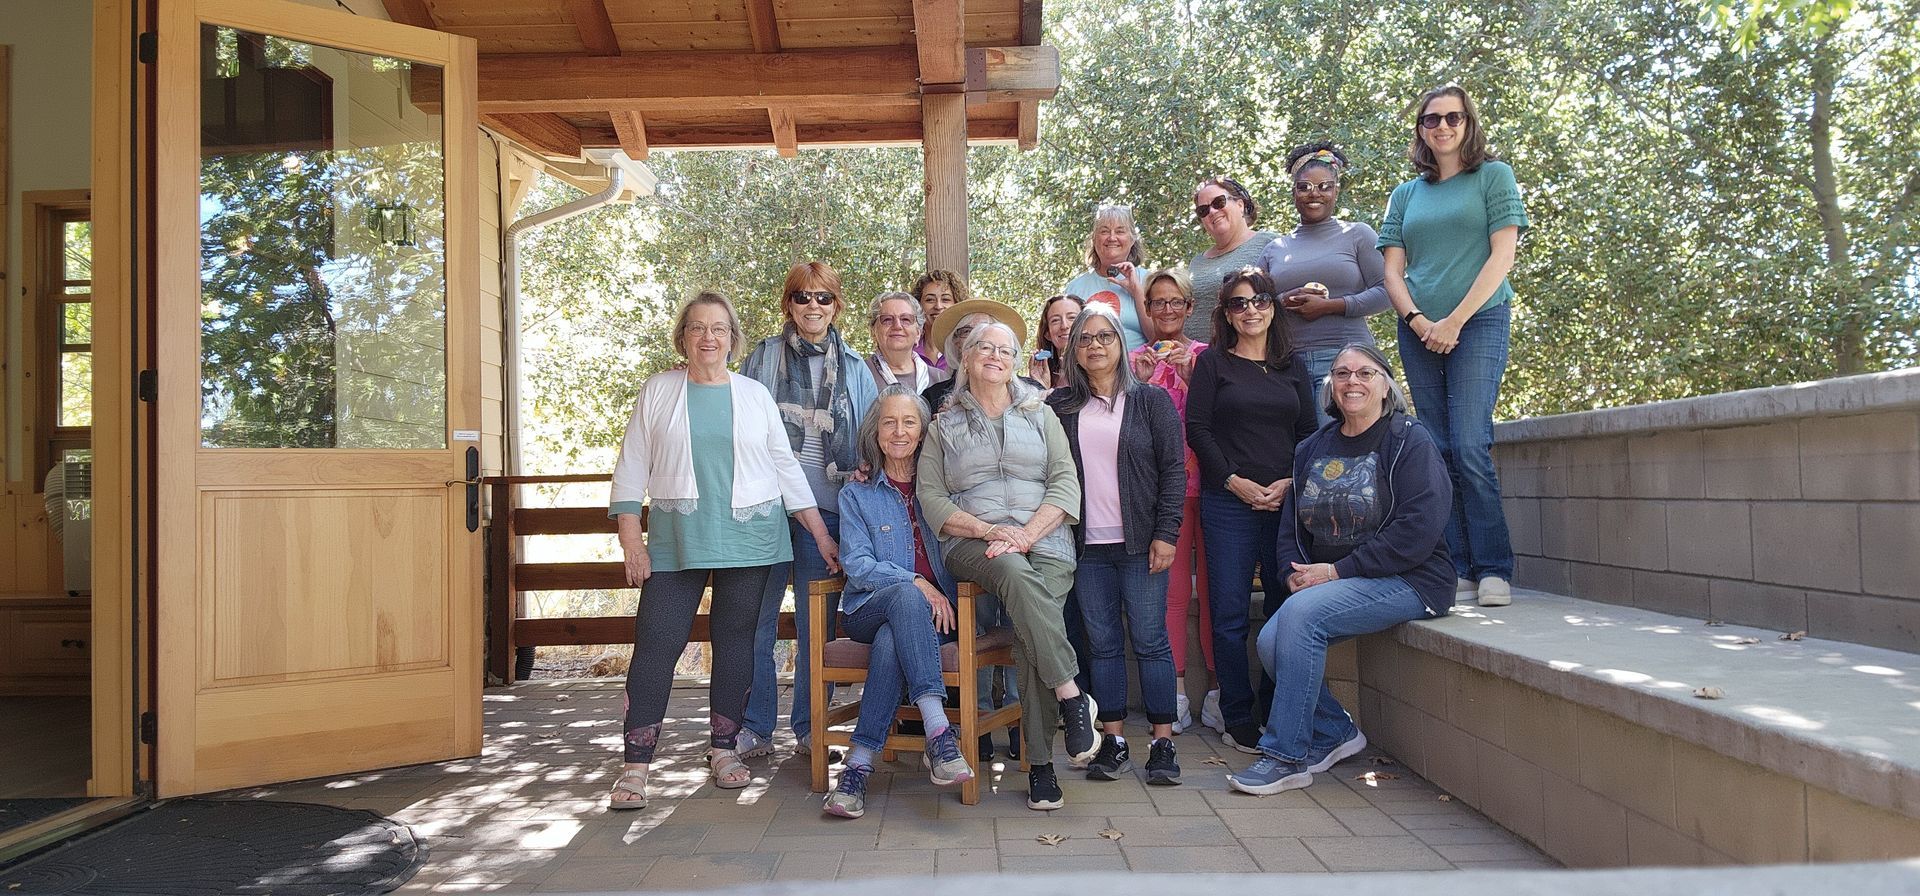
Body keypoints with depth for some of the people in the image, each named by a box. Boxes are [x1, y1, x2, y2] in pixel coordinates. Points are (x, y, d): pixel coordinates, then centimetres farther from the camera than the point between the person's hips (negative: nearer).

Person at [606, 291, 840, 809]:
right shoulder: (658, 391, 7)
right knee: (658, 641, -6)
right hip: (676, 538, -1)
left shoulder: (755, 395, 9)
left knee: (735, 639, 5)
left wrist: (821, 534, 6)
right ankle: (636, 765, 0)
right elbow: (632, 466, 5)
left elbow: (785, 467, 11)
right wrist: (630, 539, -4)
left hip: (749, 535, 1)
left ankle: (724, 749, 18)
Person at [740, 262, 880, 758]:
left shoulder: (854, 368, 11)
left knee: (817, 624, 6)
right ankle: (756, 729, 12)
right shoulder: (763, 358, 7)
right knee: (757, 622, 1)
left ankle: (809, 728, 17)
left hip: (827, 506, 1)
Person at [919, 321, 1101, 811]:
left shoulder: (1041, 415, 18)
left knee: (1031, 632, -26)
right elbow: (931, 496, 6)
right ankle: (1072, 697, -32)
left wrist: (1026, 533, -9)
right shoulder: (945, 425, 17)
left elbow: (1066, 483, 7)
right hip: (973, 544, -1)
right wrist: (989, 531, -10)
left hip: (1044, 539, 1)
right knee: (1016, 574, -37)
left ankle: (1040, 763, -22)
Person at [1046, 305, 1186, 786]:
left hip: (1139, 543, -2)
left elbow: (1174, 469, 0)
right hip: (1087, 546, 2)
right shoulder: (1060, 405, 9)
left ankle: (1162, 742, 7)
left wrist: (1165, 533, -8)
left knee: (1150, 641, 0)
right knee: (1103, 644, 5)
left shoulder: (1151, 400, 3)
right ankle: (1114, 741, 12)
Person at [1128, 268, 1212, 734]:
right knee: (1172, 588, -2)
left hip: (1207, 481, 0)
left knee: (1212, 585, -1)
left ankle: (1216, 692, 7)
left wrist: (1189, 376, -10)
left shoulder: (1205, 356, 10)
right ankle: (1177, 695, 3)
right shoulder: (1138, 359, 12)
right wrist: (1140, 381, -8)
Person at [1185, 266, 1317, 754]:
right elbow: (1197, 429, -1)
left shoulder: (1292, 365, 15)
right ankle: (1239, 720, 7)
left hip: (1286, 501, 3)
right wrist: (1235, 482, -10)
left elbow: (1309, 432, 11)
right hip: (1229, 503, -3)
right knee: (1230, 614, -1)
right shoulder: (1212, 362, 6)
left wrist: (1291, 482, -5)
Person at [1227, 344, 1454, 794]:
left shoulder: (1410, 441, -5)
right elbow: (1292, 526, 15)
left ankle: (1287, 756, -19)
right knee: (1271, 641, -19)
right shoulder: (1312, 449, 13)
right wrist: (1295, 573, -7)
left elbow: (1418, 530, -17)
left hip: (1407, 582, -6)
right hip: (1325, 585, 6)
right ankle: (1336, 733, 6)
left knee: (1303, 612, -29)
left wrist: (1337, 571, -18)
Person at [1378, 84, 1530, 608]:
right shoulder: (1406, 195, 17)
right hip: (1419, 331, 4)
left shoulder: (1493, 176, 7)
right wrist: (1416, 320, -7)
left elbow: (1502, 255, -3)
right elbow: (1392, 270, 11)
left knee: (1469, 448, -15)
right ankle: (1457, 570, 5)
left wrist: (1454, 321, -11)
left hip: (1478, 322, -4)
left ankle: (1494, 570, -7)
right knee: (1438, 454, 1)